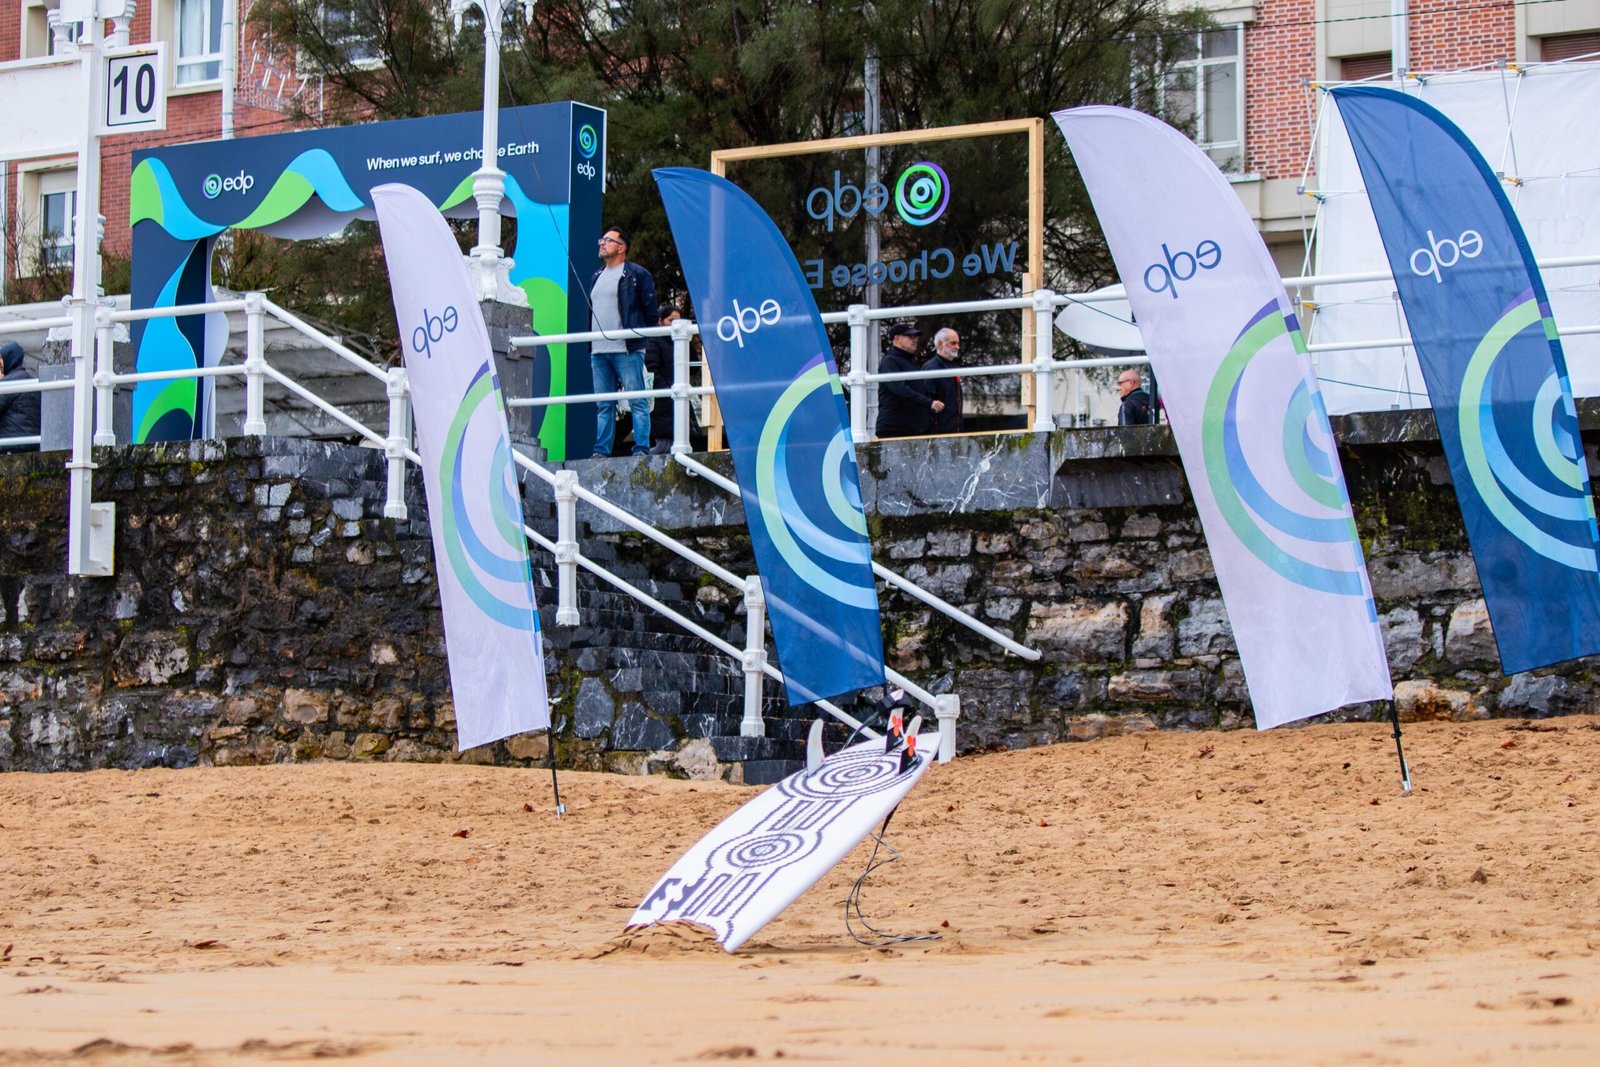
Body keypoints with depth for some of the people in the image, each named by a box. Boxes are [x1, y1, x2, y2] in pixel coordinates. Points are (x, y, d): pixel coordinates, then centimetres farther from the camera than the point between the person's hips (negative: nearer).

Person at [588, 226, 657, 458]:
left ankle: (642, 449, -8)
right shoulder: (596, 277, 22)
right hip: (598, 351, 7)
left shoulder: (636, 275, 0)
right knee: (603, 405, 7)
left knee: (637, 401, -7)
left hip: (627, 350, -7)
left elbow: (650, 310, -1)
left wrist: (646, 340, -5)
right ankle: (601, 452, 9)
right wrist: (589, 347, 16)